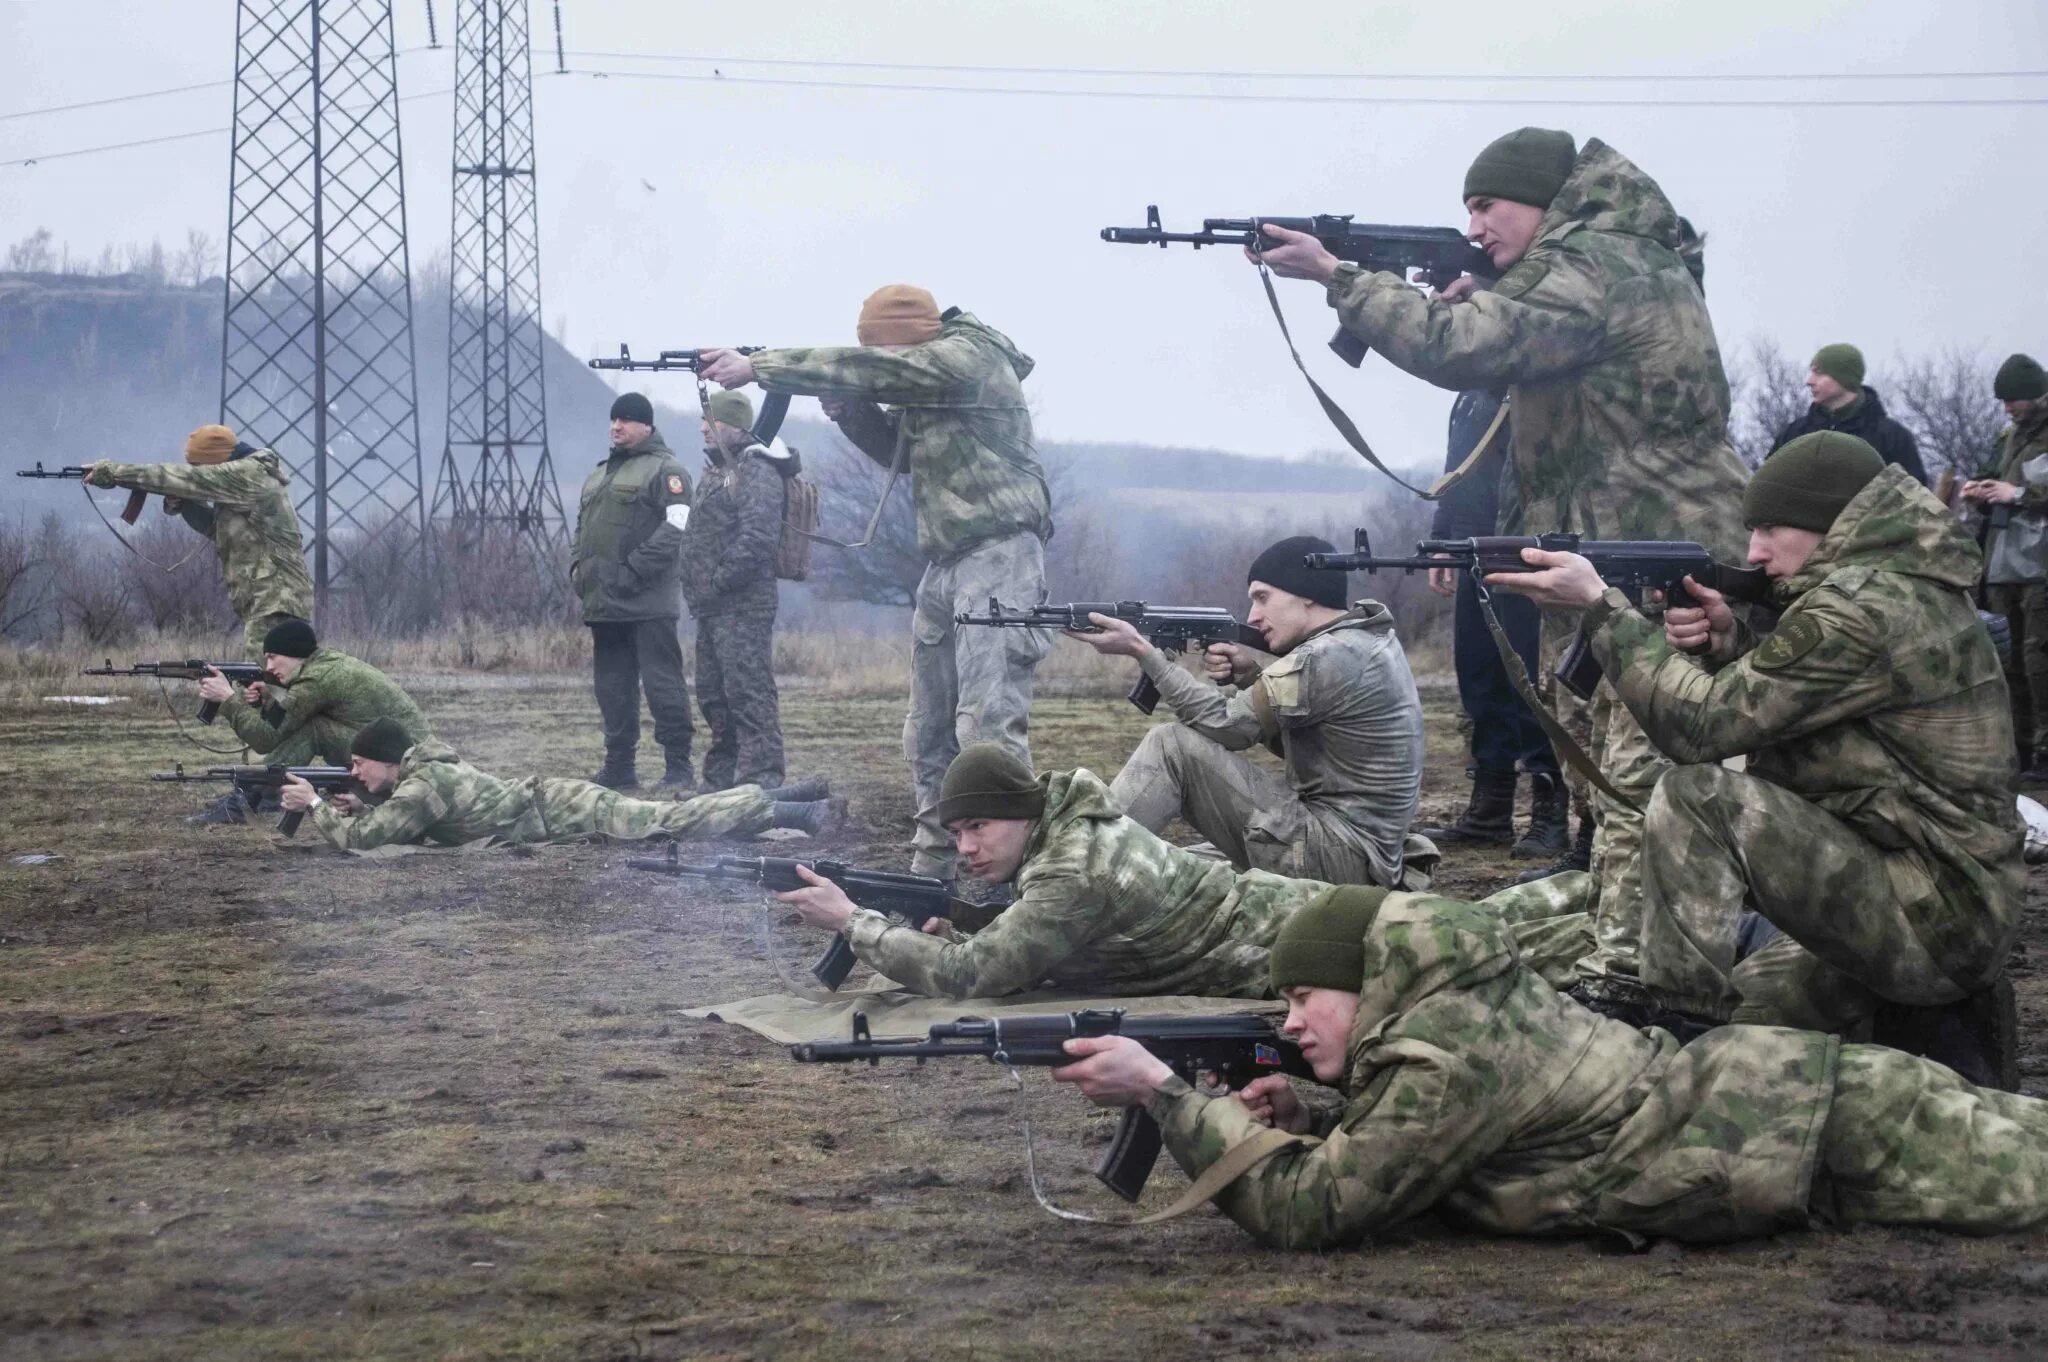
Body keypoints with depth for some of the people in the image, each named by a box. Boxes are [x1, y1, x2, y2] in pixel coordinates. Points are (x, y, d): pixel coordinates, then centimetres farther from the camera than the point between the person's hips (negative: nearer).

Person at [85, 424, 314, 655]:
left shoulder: (248, 474, -11)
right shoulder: (246, 477, 19)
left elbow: (184, 479, -12)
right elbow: (217, 528, 26)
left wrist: (113, 472, -6)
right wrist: (183, 503, 7)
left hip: (274, 605, -10)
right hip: (267, 603, 10)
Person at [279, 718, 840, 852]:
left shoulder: (421, 788, -18)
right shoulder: (425, 766, 10)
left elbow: (359, 840, -22)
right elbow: (397, 823, 28)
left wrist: (315, 805, -10)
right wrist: (360, 808, 11)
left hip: (562, 811, -8)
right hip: (553, 797, 8)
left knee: (669, 821, -11)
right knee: (672, 815, 10)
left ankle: (799, 812, -12)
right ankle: (793, 799, 11)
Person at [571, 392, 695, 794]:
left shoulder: (665, 470, -4)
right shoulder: (599, 474, 23)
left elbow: (675, 528, -15)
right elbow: (582, 528, 29)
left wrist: (633, 572, -19)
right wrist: (577, 566, 9)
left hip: (648, 604, -8)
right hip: (603, 602, 8)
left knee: (662, 682, -9)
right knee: (612, 687, 10)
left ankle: (679, 767, -7)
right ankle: (619, 767, 16)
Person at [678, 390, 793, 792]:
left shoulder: (755, 472, -12)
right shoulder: (716, 470, 21)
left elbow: (757, 539, -23)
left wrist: (719, 580, -18)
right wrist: (696, 587, 15)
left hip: (742, 607, -11)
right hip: (712, 608, 11)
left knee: (749, 696, -12)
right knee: (714, 697, 15)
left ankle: (760, 781, -13)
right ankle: (720, 781, 22)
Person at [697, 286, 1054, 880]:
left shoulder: (966, 358, -12)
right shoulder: (925, 380, 17)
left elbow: (863, 368, -18)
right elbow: (900, 448, 25)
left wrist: (756, 367, -12)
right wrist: (851, 410, 5)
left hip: (997, 556, -10)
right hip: (946, 564, 10)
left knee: (988, 722, -18)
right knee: (928, 733, 11)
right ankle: (931, 870, 17)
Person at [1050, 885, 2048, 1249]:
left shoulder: (1454, 1051, -20)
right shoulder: (1450, 1004, 7)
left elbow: (1314, 1210, -19)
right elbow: (1401, 1154, 21)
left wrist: (1161, 1092, -19)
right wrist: (1307, 1123, 2)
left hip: (1826, 1134, -8)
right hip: (1769, 1087, 8)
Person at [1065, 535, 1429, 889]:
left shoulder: (1327, 659, -18)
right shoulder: (1368, 641, 12)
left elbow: (1225, 726, -13)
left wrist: (1142, 650, -9)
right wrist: (1250, 676, 3)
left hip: (1338, 854, -10)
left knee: (1173, 746, -10)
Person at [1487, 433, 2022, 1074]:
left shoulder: (1862, 607, -19)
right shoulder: (1914, 589, 13)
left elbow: (1704, 725, -18)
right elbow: (1765, 706, 20)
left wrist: (1600, 604, -12)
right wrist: (1729, 644, 1)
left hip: (1928, 918, -10)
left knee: (1696, 797, -18)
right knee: (1738, 1015, 24)